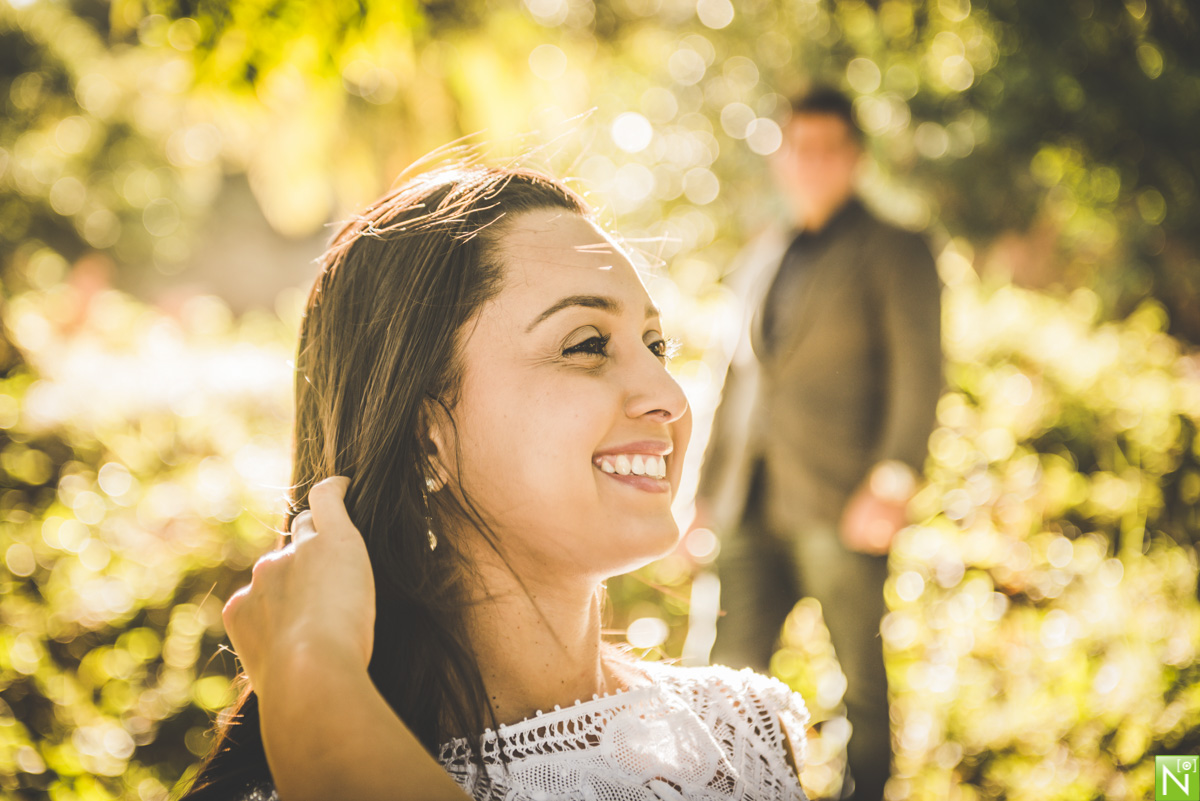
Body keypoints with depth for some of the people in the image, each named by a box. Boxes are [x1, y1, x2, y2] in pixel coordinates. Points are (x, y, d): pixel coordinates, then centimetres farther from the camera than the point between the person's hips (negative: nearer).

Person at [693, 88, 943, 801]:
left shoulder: (894, 254, 3)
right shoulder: (760, 259, 20)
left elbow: (919, 376, -6)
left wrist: (893, 482, -18)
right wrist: (709, 488, 17)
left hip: (839, 502, -5)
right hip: (752, 503, 5)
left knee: (861, 678, 2)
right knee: (735, 669, 1)